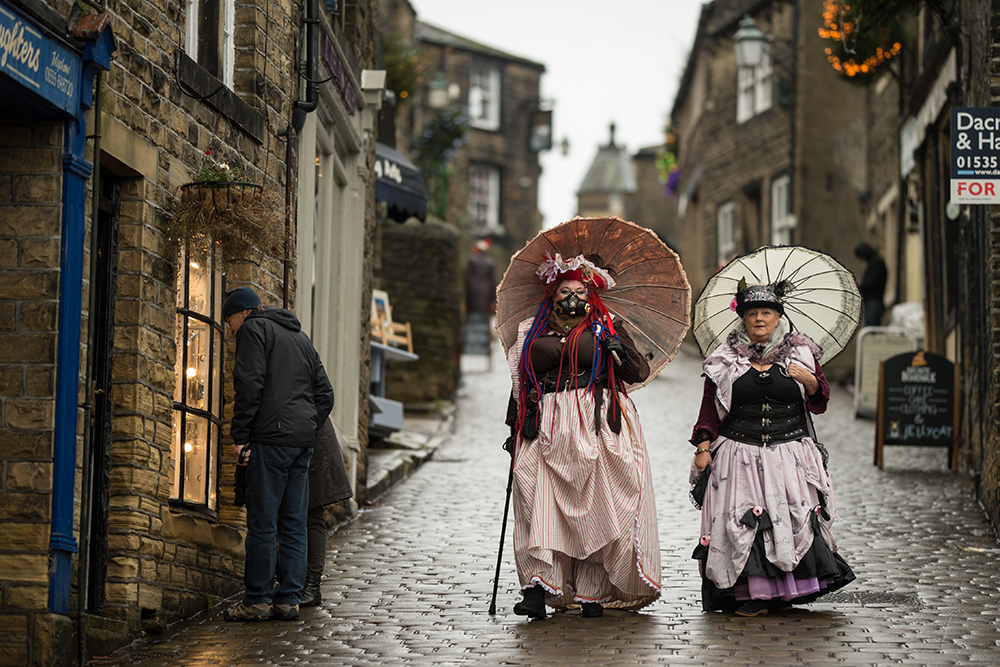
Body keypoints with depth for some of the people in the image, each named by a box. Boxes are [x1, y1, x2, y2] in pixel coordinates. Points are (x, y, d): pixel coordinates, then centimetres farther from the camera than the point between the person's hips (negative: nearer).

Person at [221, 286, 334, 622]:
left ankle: (257, 600, -5)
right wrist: (307, 432, 18)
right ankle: (288, 599, 6)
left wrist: (239, 436, -9)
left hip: (271, 436, -8)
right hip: (303, 442, 8)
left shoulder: (253, 329, 1)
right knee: (294, 523, 6)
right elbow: (324, 394, 21)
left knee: (262, 522, -6)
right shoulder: (300, 337, 25)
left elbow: (249, 385, -12)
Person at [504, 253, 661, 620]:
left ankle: (592, 592, -2)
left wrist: (618, 349, -12)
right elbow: (520, 384, 22)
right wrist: (515, 427, 17)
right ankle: (537, 589, -18)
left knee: (594, 506, -6)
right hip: (547, 431, 2)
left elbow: (640, 372, 4)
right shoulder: (533, 332, 17)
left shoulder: (606, 329, 11)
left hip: (597, 428, -2)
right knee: (541, 506, -11)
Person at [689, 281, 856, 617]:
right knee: (743, 522, -8)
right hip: (739, 454, 0)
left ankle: (789, 589, 5)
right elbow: (710, 407, 9)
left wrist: (809, 380, -10)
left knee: (795, 520, -6)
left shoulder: (800, 353, 8)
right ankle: (754, 593, -2)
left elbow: (820, 402, 10)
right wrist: (703, 447, 0)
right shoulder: (725, 360, 7)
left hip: (789, 453, 1)